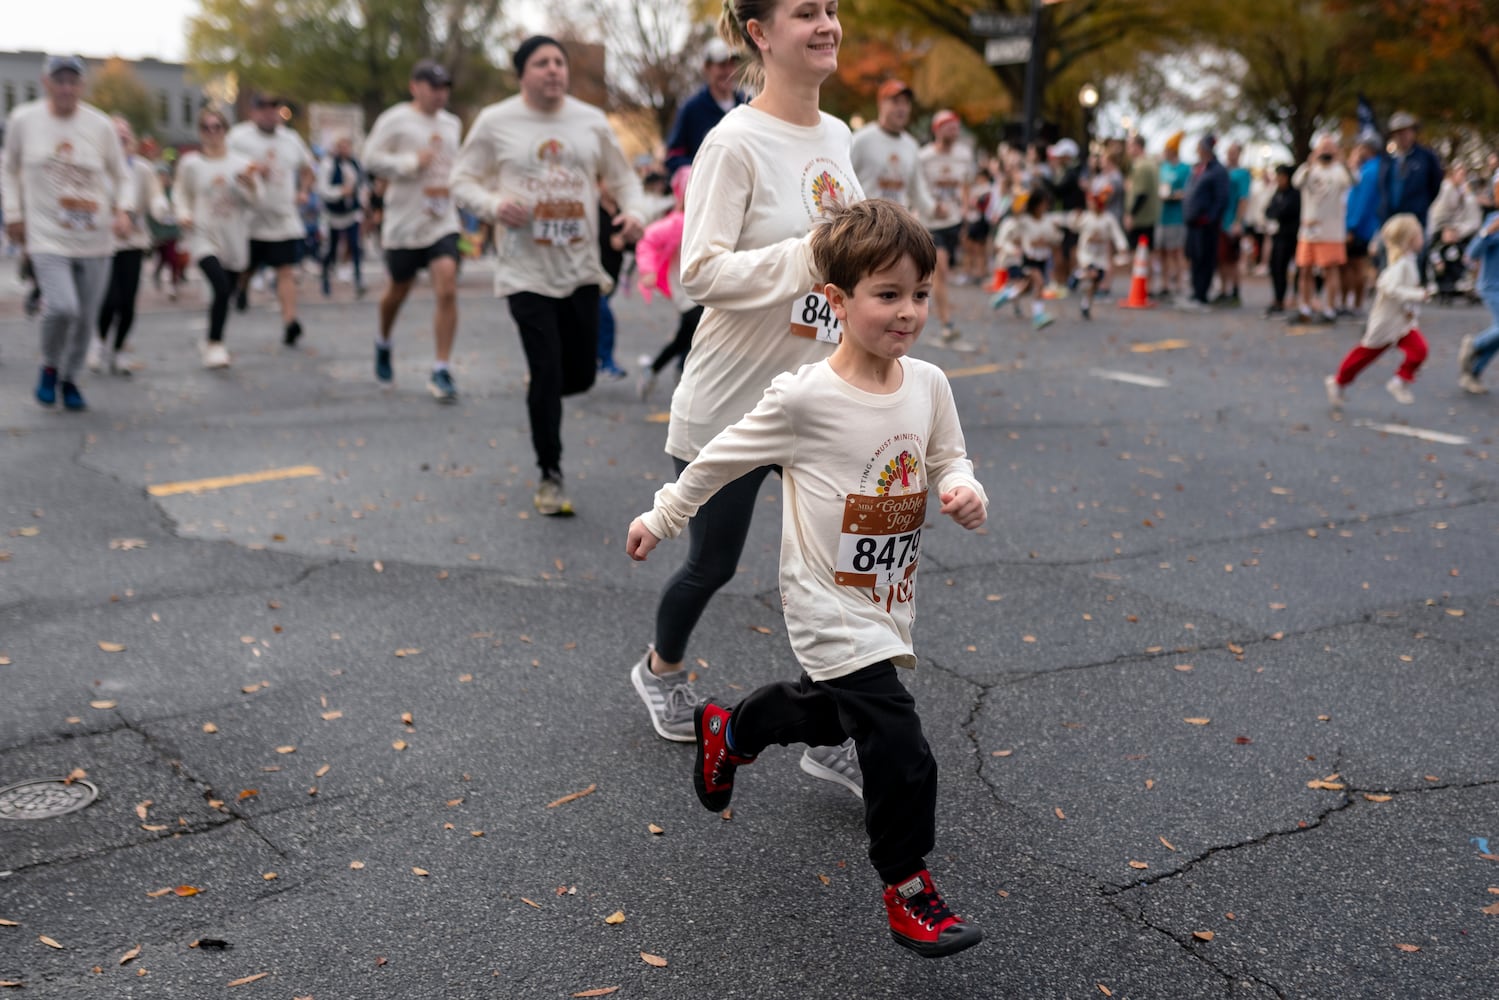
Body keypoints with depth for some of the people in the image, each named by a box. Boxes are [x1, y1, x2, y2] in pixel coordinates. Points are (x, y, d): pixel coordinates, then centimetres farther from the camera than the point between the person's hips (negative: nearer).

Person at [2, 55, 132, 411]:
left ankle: (69, 378, 32)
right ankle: (50, 366, 9)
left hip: (94, 238, 2)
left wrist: (121, 210, -5)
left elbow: (119, 174, 12)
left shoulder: (100, 125, -1)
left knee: (86, 317, 7)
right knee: (62, 307, -21)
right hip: (46, 236, -2)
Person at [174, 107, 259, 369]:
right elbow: (181, 194, 14)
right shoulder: (190, 163, 3)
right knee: (221, 287, -23)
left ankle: (213, 343, 32)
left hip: (235, 239, 3)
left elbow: (255, 200, 4)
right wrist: (183, 214, -5)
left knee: (227, 292, 10)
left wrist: (249, 182, -15)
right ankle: (214, 344, -11)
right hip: (204, 236, -3)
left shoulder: (242, 163, 6)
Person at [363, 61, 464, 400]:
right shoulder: (395, 120, -5)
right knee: (399, 290, 12)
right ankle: (383, 344, 43)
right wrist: (411, 162, -18)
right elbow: (371, 156, -12)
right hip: (404, 222, -3)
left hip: (443, 221, 3)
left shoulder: (452, 124, 13)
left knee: (447, 290, -14)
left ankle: (441, 372, -9)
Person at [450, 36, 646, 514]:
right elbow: (462, 179, 3)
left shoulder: (591, 121, 5)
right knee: (548, 374, -6)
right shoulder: (496, 122, -2)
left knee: (581, 375, 8)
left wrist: (634, 211, -9)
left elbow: (622, 176, 12)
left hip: (581, 269, 3)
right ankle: (550, 475, 10)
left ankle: (539, 397, 44)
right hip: (527, 272, -3)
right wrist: (493, 205, -18)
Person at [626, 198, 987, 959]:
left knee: (826, 710, 29)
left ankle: (728, 733, 58)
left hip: (888, 602, 7)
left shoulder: (928, 385, -7)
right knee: (900, 754, -11)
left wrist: (964, 492, -17)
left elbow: (947, 461, 6)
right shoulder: (804, 399, -22)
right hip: (831, 609, -7)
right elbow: (722, 457, -9)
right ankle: (908, 893, 12)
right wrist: (662, 518, 1)